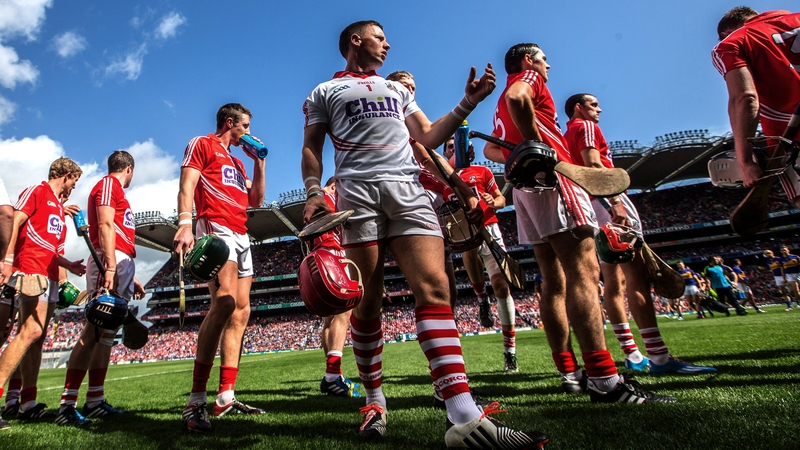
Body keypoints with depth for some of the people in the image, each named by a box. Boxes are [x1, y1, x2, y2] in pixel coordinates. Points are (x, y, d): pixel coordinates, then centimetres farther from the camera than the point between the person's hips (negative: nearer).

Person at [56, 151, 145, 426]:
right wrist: (110, 267, -23)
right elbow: (105, 226, -13)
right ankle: (67, 405, -13)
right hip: (111, 262, -10)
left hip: (121, 265, 10)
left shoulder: (116, 192, 29)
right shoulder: (108, 184, 1)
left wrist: (131, 278, 25)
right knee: (94, 331, -13)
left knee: (106, 333, 8)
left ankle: (95, 402, 12)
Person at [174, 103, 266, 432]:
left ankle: (225, 398, 6)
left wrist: (259, 162, 21)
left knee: (241, 312, 2)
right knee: (225, 301, -27)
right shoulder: (201, 145, 7)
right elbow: (186, 187, -6)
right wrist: (185, 224, -22)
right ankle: (196, 401, -24)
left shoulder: (235, 161, 29)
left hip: (241, 235, 9)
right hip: (216, 227, -9)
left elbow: (255, 200, 25)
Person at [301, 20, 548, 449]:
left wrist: (467, 103, 18)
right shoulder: (325, 92, 22)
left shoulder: (397, 89, 34)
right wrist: (313, 193, -4)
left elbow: (429, 137, 27)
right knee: (367, 301, -5)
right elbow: (311, 148, 14)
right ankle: (374, 402, 13)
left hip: (410, 190, 3)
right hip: (358, 191, -2)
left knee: (434, 287, -15)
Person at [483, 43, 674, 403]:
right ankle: (604, 380, -23)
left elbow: (490, 148, 28)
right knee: (584, 272, -18)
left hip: (524, 185, 10)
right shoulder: (528, 78, 7)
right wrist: (538, 147, -14)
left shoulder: (501, 107, 31)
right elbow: (516, 98, -17)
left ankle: (569, 373, 9)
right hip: (551, 176, -9)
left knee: (554, 282, 6)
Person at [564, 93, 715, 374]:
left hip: (588, 206, 10)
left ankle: (632, 356, 9)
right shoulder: (586, 127, 2)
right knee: (637, 277, -15)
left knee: (615, 282, 7)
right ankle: (659, 357, -19)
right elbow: (593, 164, -15)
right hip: (604, 201, -10)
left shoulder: (565, 138, 27)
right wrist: (615, 201, -24)